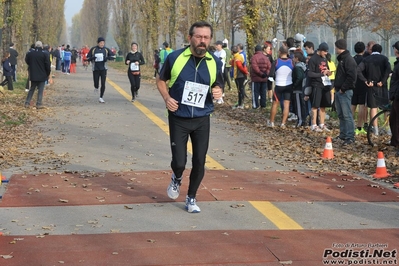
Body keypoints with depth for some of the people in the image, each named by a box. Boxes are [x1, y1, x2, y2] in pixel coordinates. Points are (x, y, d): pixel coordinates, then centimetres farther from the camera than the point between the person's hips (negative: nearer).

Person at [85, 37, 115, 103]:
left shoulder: (106, 49, 3)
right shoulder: (93, 49, 0)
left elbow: (113, 56, 9)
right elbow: (87, 58, 4)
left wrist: (108, 58, -11)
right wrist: (92, 58, -18)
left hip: (103, 69, 1)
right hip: (95, 69, -1)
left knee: (103, 84, -6)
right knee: (96, 84, 1)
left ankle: (101, 97, 6)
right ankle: (96, 88, 38)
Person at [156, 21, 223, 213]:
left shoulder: (215, 62, -1)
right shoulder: (175, 58, -8)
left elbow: (218, 86, 13)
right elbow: (161, 81, 6)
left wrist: (218, 92, -11)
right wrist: (167, 98, -12)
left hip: (202, 120, 2)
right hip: (178, 119, -2)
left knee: (199, 163, 4)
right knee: (179, 162, -5)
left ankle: (191, 198, 25)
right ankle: (176, 179, 32)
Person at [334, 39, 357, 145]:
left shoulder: (349, 60, -13)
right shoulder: (341, 59, 18)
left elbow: (351, 77, -21)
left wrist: (343, 89, -18)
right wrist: (337, 87, 13)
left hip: (345, 92, -10)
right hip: (339, 91, 10)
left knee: (347, 115, -9)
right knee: (340, 114, 14)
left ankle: (350, 137, -7)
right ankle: (343, 134, 22)